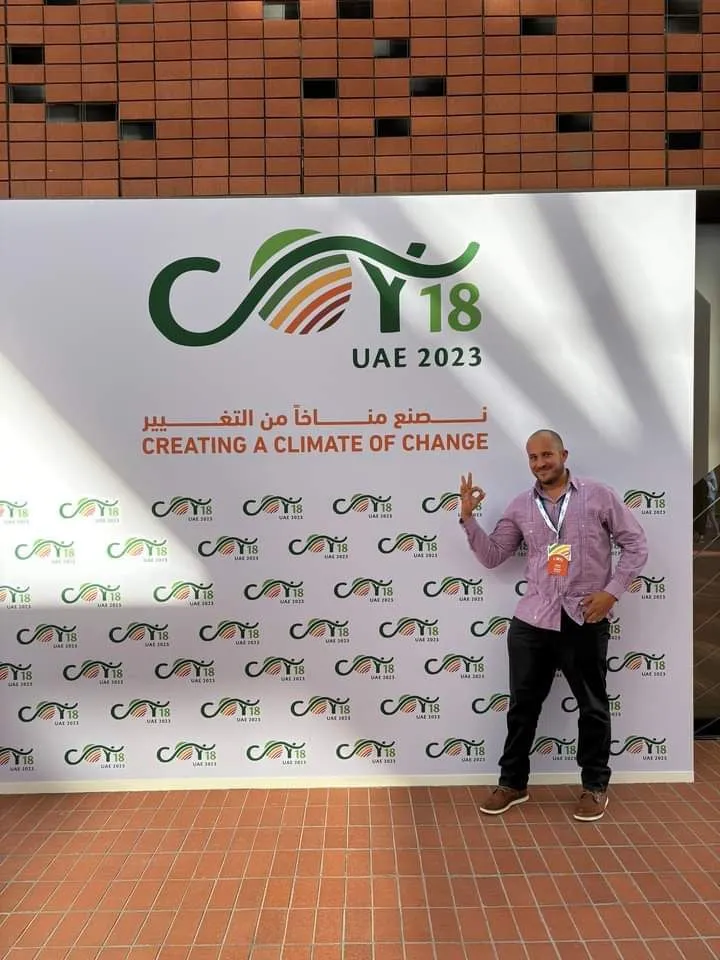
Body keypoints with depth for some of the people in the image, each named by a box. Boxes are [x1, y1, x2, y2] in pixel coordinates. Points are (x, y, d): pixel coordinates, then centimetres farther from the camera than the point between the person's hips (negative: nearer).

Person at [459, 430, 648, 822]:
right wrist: (468, 517, -4)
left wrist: (612, 590, -9)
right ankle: (512, 782, 27)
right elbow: (492, 556, 8)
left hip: (584, 620, -2)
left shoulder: (598, 495, -2)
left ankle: (595, 786, 31)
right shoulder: (520, 506, 7)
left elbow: (636, 544, 1)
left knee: (592, 706, 11)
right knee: (522, 704, 11)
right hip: (532, 619, 3)